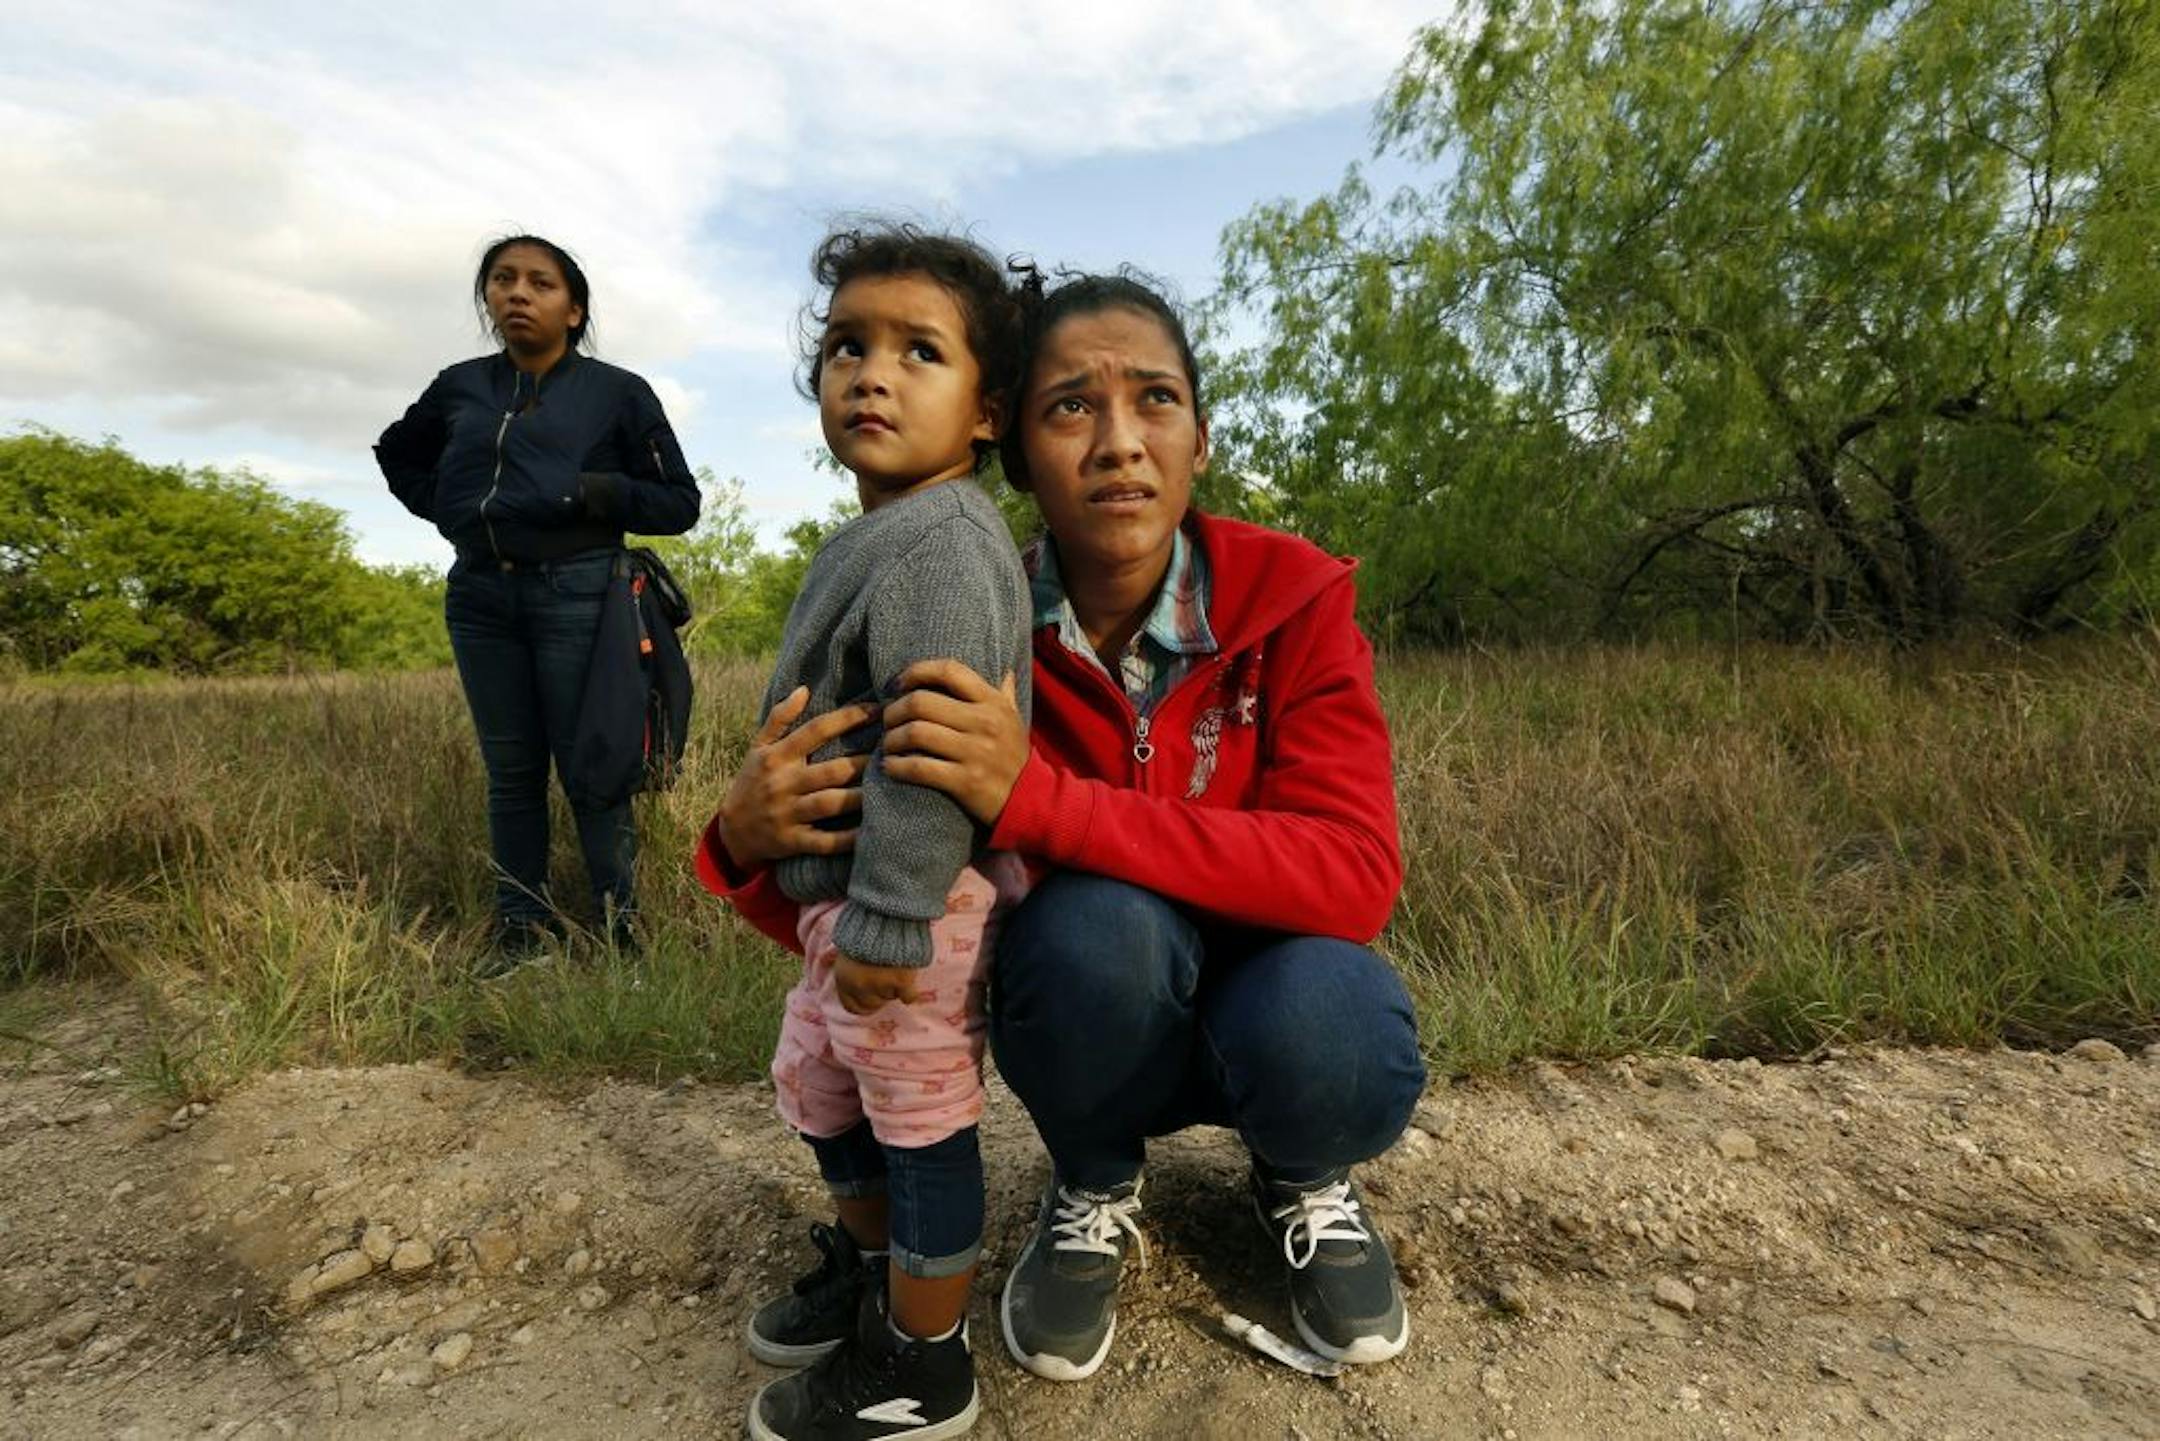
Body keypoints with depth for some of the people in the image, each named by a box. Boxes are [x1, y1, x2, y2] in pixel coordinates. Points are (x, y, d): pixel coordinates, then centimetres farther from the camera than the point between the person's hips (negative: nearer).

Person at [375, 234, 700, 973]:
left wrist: (599, 492, -15)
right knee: (509, 770, 9)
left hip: (577, 594, -4)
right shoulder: (459, 387, 13)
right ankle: (520, 926, 19)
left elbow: (680, 502, 1)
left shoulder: (618, 392, 2)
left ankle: (619, 928, 7)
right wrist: (445, 506, 14)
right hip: (480, 594, 4)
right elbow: (396, 454, 32)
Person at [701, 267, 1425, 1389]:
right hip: (1096, 1022, 1)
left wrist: (1039, 801, -41)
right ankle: (1094, 1190, 2)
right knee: (1094, 914, -33)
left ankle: (1304, 1176, 6)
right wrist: (753, 846, -34)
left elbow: (1356, 874, -30)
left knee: (1343, 1051, -34)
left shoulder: (1290, 596, -18)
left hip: (1271, 982, 0)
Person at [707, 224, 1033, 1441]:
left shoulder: (943, 543, -22)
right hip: (851, 895, 10)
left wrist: (887, 920, -24)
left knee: (921, 1122, 8)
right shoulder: (881, 539, 12)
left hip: (920, 906, -10)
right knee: (820, 1083, 26)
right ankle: (868, 1265, 50)